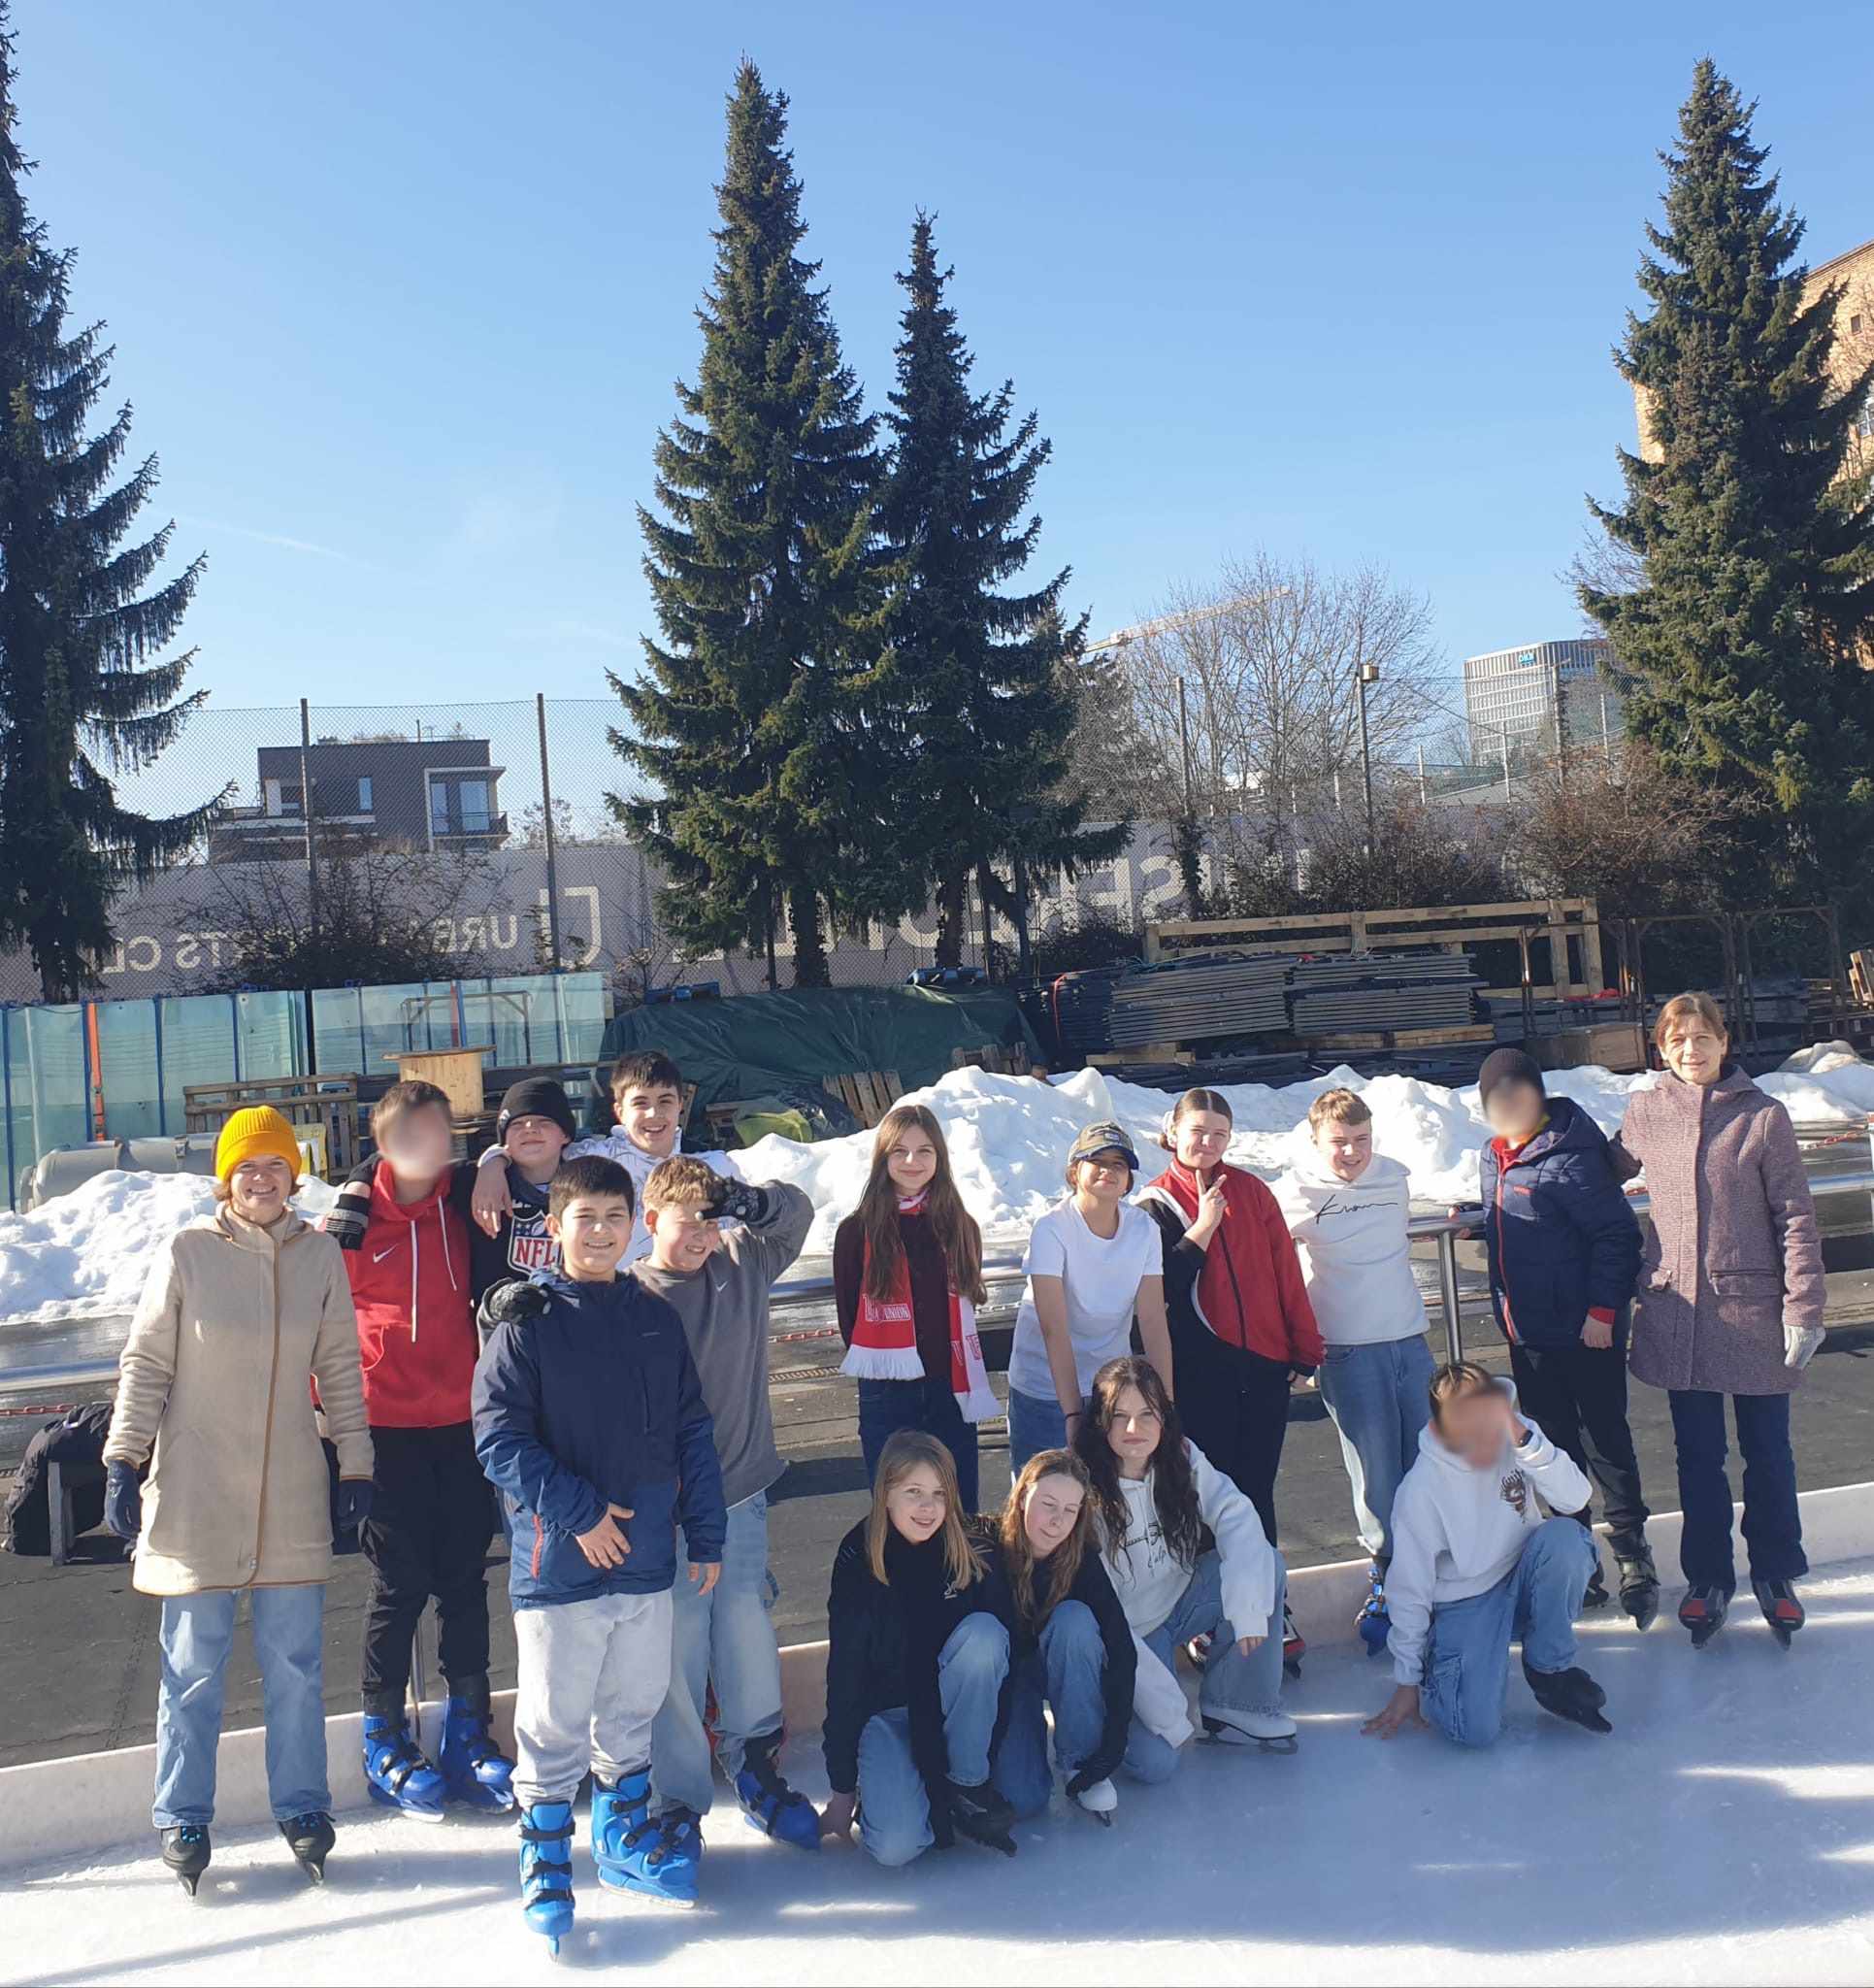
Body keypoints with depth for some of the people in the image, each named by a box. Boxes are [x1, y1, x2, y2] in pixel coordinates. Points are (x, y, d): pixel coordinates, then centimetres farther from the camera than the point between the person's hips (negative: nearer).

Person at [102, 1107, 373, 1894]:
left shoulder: (320, 1255, 1)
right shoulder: (185, 1252, -6)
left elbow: (340, 1366, 7)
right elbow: (145, 1363, 0)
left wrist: (355, 1463, 7)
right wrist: (123, 1462, -3)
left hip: (292, 1493, 2)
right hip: (196, 1492, -2)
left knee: (296, 1661, 8)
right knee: (193, 1665, 8)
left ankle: (302, 1806, 23)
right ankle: (182, 1818, 24)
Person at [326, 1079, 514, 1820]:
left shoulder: (463, 1209, 4)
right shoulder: (357, 1218, -5)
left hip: (463, 1424, 3)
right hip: (388, 1426, -3)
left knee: (464, 1579, 10)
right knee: (400, 1583, 4)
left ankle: (467, 1732, 22)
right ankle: (385, 1741, 20)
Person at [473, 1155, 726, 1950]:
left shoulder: (656, 1320, 6)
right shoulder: (524, 1322, -9)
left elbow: (692, 1435, 10)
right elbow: (499, 1438, -14)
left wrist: (705, 1534, 7)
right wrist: (578, 1512, -17)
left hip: (646, 1556, 5)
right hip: (559, 1560, -5)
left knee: (634, 1707, 18)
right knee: (555, 1720, 6)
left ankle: (624, 1833, 37)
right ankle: (544, 1855, 24)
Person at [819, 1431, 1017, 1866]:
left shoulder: (973, 1553, -12)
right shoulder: (858, 1563, -15)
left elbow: (1001, 1645, -7)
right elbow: (843, 1675, -11)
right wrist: (842, 1789, -8)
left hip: (955, 1705, 2)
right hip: (886, 1712, -2)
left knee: (982, 1631, -30)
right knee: (895, 1845, -27)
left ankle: (968, 1786, -13)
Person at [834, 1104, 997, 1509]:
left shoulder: (960, 1228, 5)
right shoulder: (857, 1231, -4)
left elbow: (965, 1309, 11)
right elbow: (849, 1313, 3)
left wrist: (960, 1378, 4)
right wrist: (879, 1363, -1)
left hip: (950, 1388, 2)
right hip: (886, 1395, -2)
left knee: (960, 1514, 8)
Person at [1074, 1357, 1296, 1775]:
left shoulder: (1180, 1456, -9)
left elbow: (1235, 1514, -18)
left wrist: (1247, 1603, -34)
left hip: (1179, 1601, 5)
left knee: (1265, 1563, -18)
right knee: (1155, 1761, -23)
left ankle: (1237, 1708, -3)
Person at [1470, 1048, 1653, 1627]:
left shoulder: (1570, 1157, -18)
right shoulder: (1494, 1157, 8)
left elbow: (1617, 1235, -18)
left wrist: (1602, 1311, -19)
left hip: (1585, 1333, -8)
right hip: (1527, 1334, 8)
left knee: (1606, 1442, 3)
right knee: (1554, 1446, 14)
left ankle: (1633, 1554, 18)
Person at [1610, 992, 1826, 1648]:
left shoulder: (1763, 1116, -6)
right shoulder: (1644, 1113, 0)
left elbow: (1795, 1218, -6)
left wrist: (1803, 1309, -10)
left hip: (1753, 1310, -2)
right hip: (1678, 1311, 2)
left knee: (1768, 1452, 12)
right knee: (1698, 1457, 12)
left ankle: (1775, 1576, 30)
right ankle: (1709, 1580, 27)